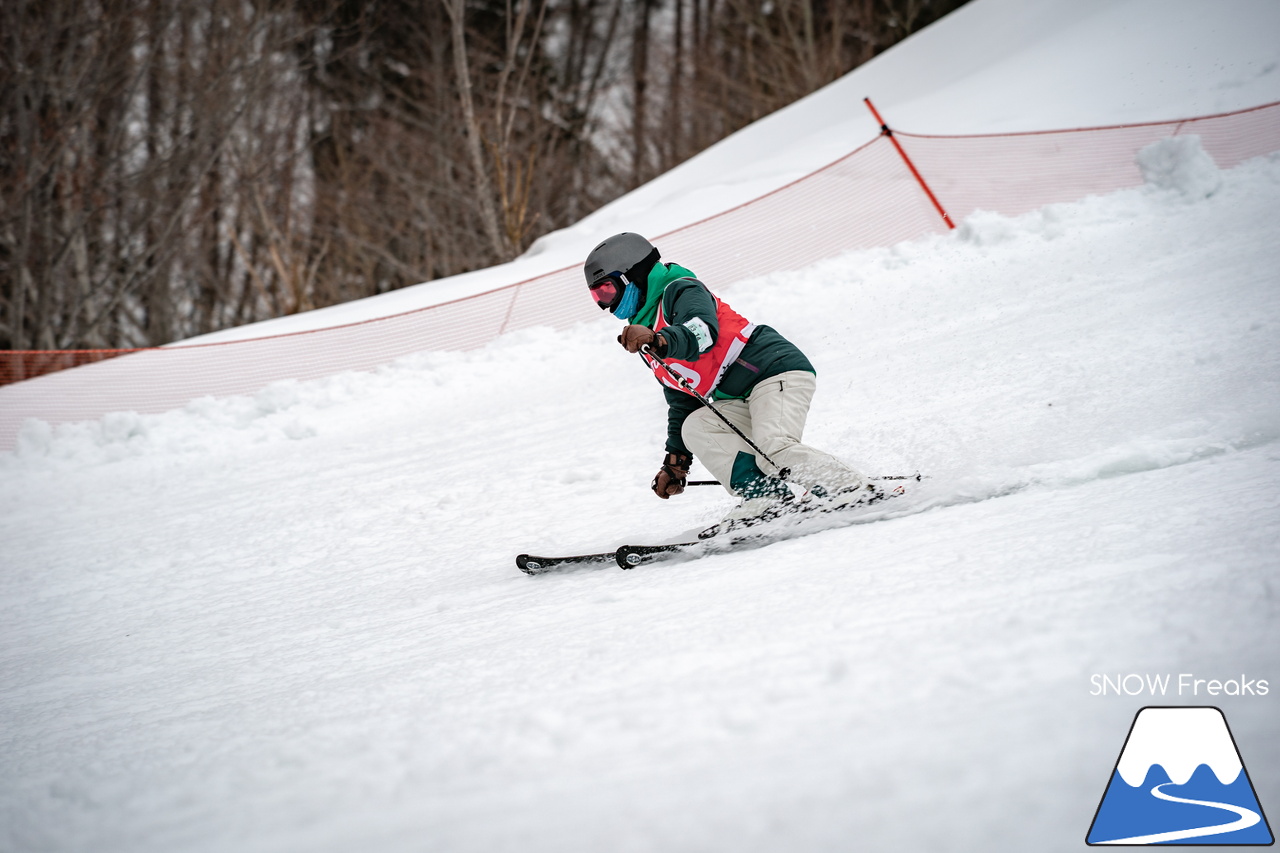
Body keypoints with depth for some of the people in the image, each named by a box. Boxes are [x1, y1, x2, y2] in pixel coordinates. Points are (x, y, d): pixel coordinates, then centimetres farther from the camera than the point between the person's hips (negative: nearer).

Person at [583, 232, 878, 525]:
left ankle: (857, 491, -25)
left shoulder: (680, 291, -4)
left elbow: (704, 332, -27)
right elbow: (682, 402, 28)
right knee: (695, 426, -15)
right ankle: (768, 496, -23)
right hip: (741, 403, 9)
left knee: (774, 446, -30)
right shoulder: (649, 345, 23)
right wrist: (676, 460, 22)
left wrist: (661, 341, -45)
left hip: (779, 370, -9)